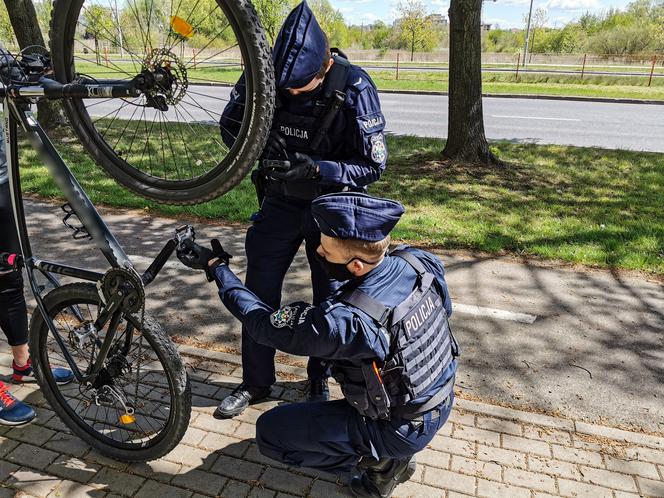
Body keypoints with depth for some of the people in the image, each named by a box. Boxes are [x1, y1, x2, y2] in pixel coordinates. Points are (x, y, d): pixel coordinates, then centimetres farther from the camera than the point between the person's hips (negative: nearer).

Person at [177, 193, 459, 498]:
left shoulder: (343, 322, -36)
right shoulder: (420, 261, -17)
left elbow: (264, 326, -20)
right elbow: (444, 309, 6)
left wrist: (215, 265, -12)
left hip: (403, 429, -6)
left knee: (270, 431, 1)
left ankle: (380, 461, 7)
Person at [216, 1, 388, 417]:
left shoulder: (354, 89, -25)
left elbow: (373, 165, -19)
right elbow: (231, 124, -1)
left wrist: (316, 167, -33)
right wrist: (257, 153, -21)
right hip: (280, 199, 3)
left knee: (329, 299, 9)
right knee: (259, 292, 7)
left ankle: (319, 380, 33)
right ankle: (256, 382, 28)